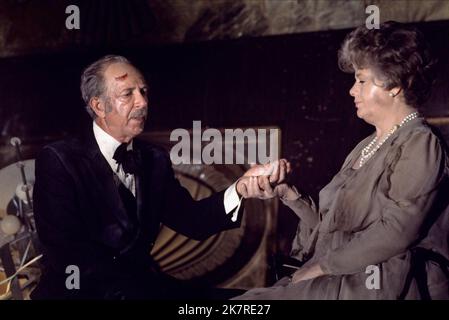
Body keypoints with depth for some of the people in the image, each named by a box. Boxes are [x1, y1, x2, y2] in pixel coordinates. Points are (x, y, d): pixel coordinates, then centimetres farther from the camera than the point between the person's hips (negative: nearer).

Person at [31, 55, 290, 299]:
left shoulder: (155, 159, 9)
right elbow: (66, 251, -16)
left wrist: (240, 189, -20)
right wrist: (134, 288, -23)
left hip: (141, 284, 5)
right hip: (79, 290, -5)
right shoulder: (59, 159, -8)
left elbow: (191, 220, -2)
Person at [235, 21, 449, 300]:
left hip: (385, 286, -8)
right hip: (343, 281, 8)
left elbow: (396, 232, -17)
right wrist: (287, 193, 7)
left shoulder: (420, 144, -6)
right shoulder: (367, 147, 21)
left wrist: (322, 266, -13)